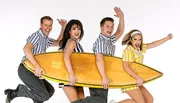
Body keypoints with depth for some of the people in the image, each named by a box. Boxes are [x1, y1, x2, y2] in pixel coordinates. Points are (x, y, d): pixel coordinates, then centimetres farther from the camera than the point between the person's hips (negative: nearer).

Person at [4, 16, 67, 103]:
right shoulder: (36, 35, -14)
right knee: (44, 96, -17)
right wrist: (37, 66, -39)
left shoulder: (46, 39, 16)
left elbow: (58, 43, 22)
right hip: (26, 70, -10)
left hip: (31, 70, 10)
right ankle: (17, 91, -8)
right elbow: (26, 49, -29)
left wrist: (63, 27, 12)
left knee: (50, 90, 14)